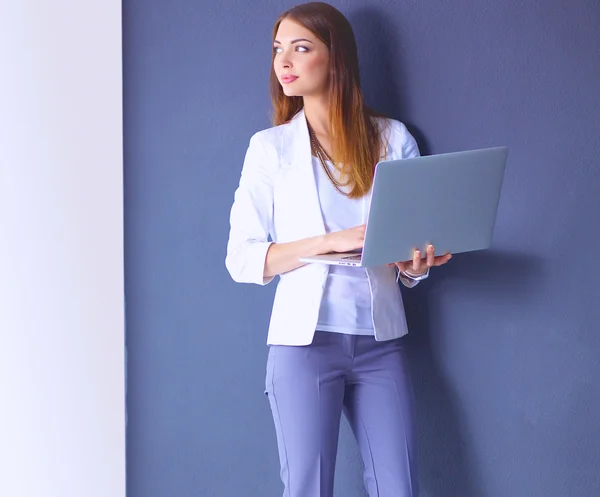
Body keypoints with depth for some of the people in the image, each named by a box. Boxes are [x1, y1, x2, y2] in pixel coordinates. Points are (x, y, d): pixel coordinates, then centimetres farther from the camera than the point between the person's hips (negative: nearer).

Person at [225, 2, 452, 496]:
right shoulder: (270, 146, 3)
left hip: (380, 339, 2)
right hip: (304, 339, -1)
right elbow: (241, 259, -3)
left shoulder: (393, 138, 7)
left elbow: (417, 242, 11)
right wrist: (331, 241, -15)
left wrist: (415, 265, -13)